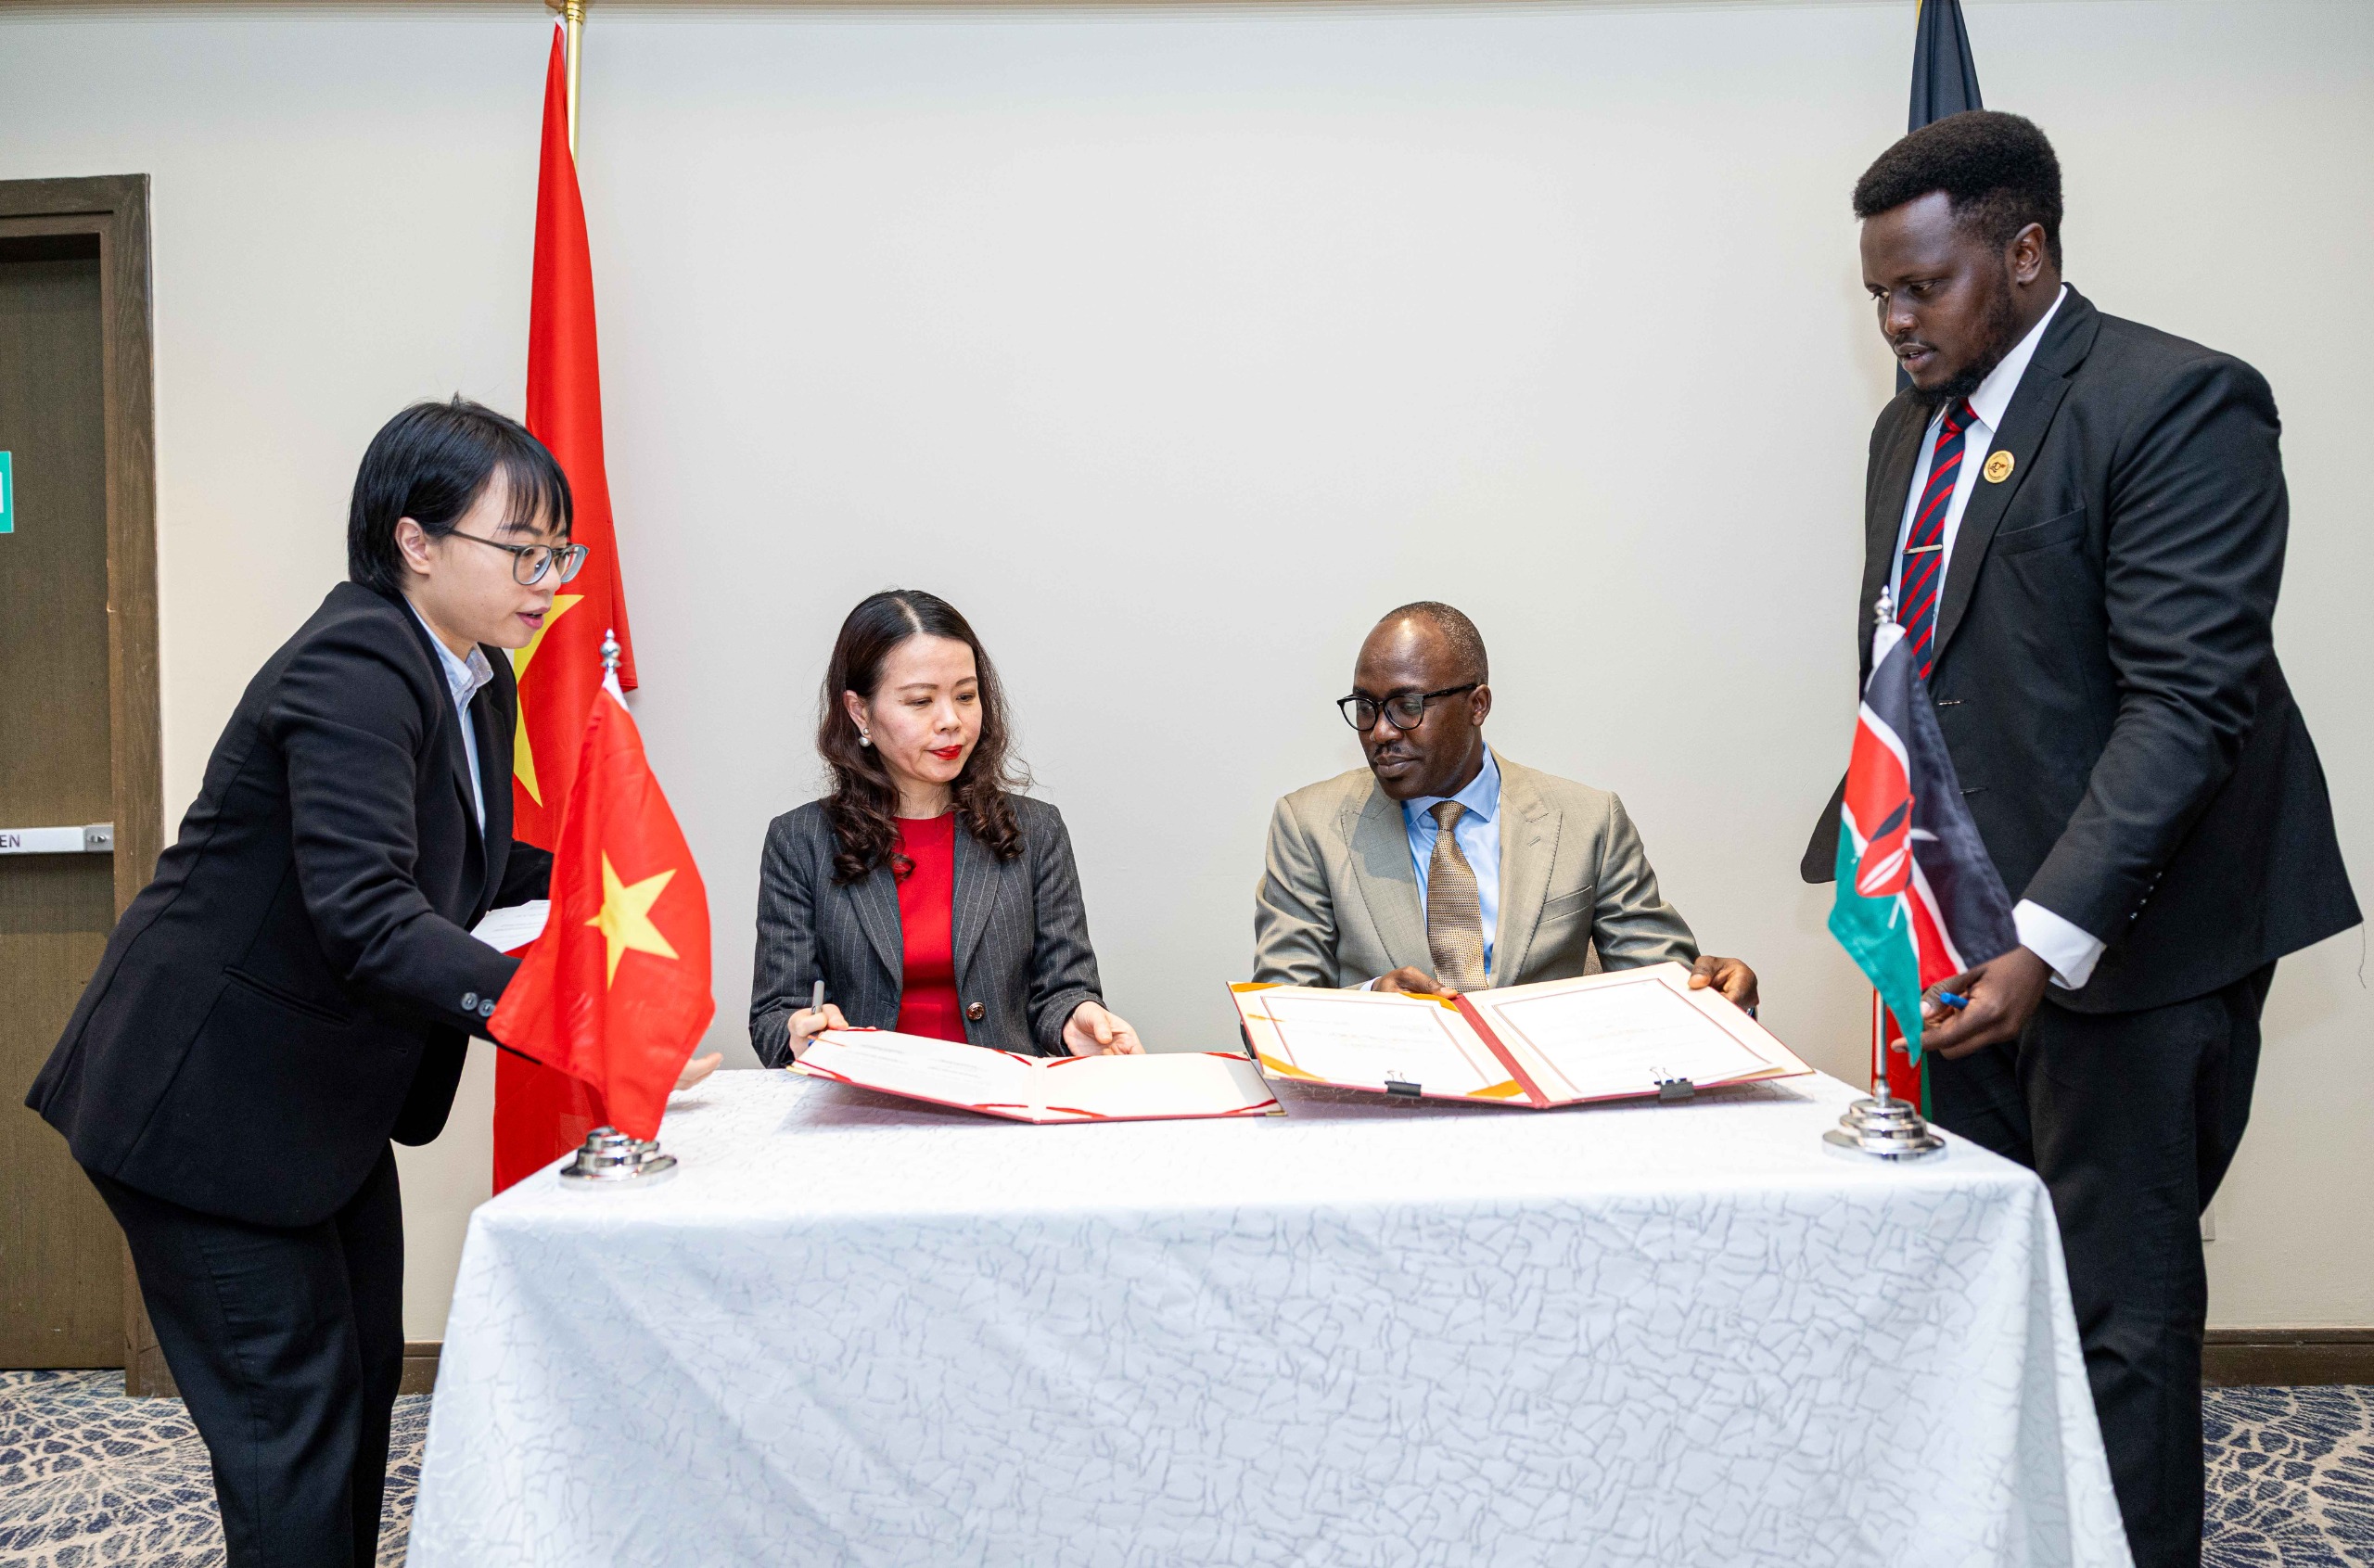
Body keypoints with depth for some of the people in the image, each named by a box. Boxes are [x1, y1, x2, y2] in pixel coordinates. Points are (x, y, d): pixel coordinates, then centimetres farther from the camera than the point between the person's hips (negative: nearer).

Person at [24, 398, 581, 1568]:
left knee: (363, 1382, 19)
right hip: (208, 1112, -10)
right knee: (294, 1421, -1)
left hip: (328, 1103, 10)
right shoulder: (353, 670, -26)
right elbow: (363, 912, -37)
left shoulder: (479, 681, 3)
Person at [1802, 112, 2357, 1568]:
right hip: (1963, 925, 7)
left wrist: (2047, 944, -27)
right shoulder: (1913, 426, 13)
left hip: (2123, 935, -7)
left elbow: (2187, 699, -20)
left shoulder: (2179, 404, -12)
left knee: (2121, 1307, 3)